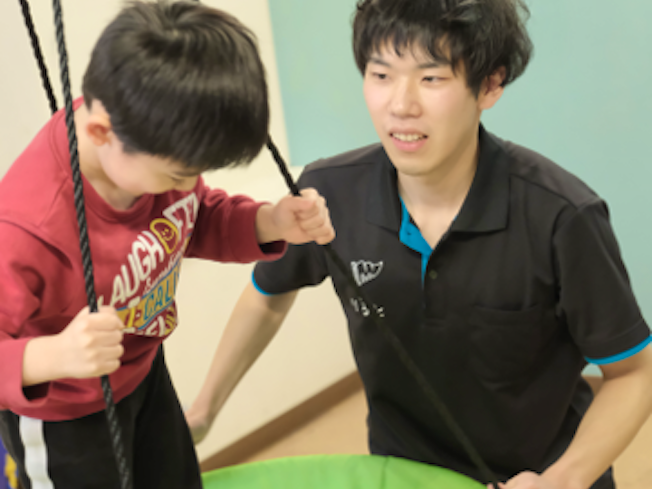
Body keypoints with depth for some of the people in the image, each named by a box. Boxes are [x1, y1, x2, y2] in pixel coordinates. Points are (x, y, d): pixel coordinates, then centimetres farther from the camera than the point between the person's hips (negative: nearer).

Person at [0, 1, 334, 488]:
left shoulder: (153, 146, -21)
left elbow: (197, 218, 0)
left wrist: (270, 223, -19)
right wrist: (50, 356, -56)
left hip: (143, 371, 7)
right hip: (63, 418, -6)